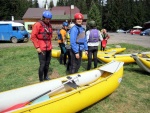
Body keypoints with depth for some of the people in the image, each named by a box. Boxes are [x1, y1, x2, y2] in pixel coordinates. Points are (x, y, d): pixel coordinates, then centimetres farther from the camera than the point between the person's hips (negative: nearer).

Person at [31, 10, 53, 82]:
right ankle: (41, 80, 8)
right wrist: (37, 47, -14)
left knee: (47, 64, 14)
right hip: (41, 49, -7)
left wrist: (50, 45, 14)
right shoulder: (38, 24, -9)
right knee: (42, 65, -5)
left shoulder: (49, 25, 13)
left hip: (48, 48, 7)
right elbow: (33, 37, -12)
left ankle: (46, 77, 30)